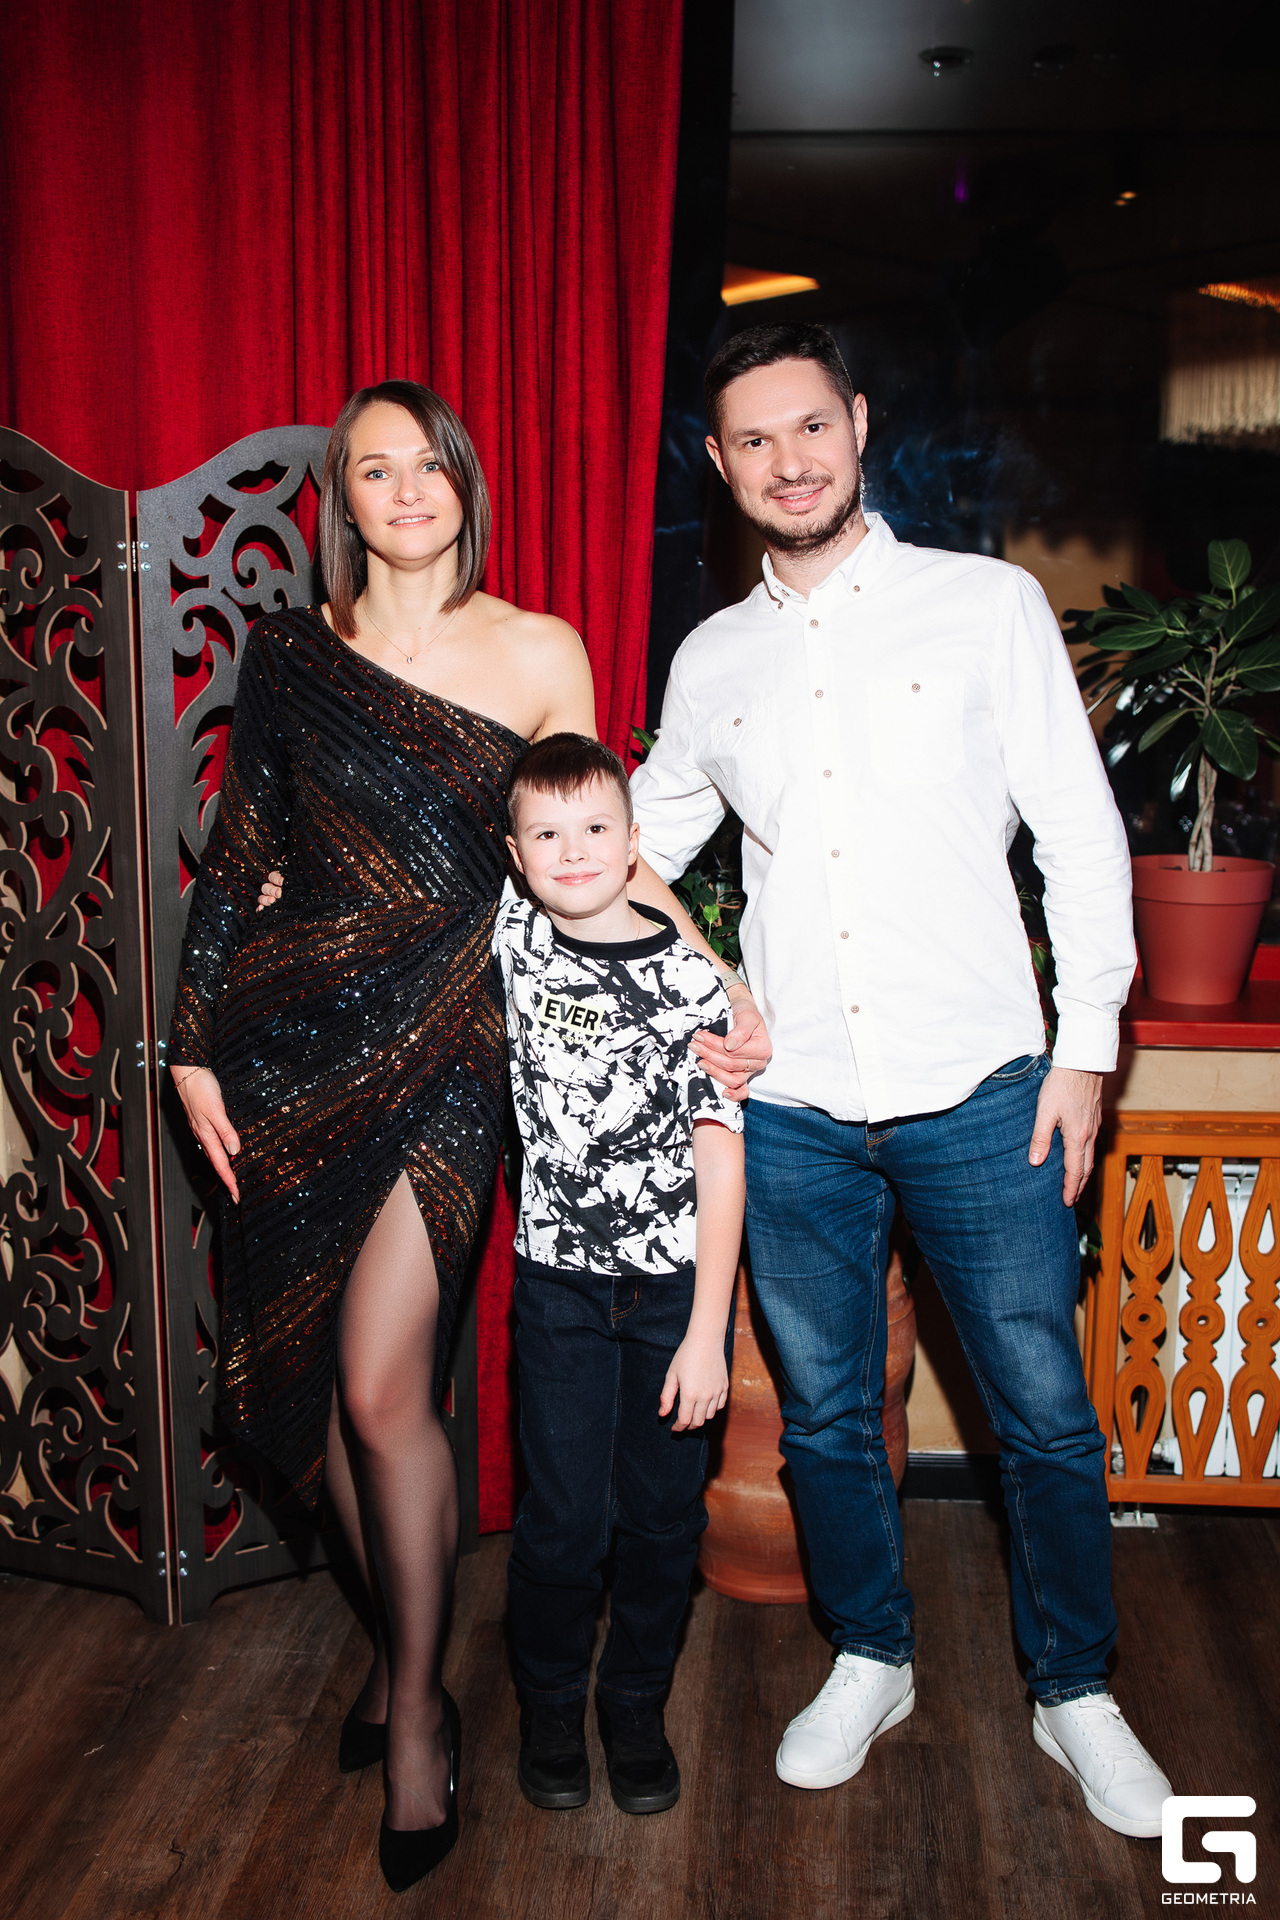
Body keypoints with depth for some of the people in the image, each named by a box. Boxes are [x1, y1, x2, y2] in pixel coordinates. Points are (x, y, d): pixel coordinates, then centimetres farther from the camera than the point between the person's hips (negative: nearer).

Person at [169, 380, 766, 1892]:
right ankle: (399, 1642, 33)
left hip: (441, 1035, -3)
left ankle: (417, 1710, 15)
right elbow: (233, 858, 10)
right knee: (300, 1374, 8)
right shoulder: (288, 650, 7)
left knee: (381, 1388, -9)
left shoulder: (539, 654, 3)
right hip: (289, 1029, 3)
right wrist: (192, 1043, 6)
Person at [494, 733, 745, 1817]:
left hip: (675, 1282, -1)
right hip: (560, 1280, 1)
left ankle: (637, 1705, 31)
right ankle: (551, 1706, 28)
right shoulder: (513, 943, -2)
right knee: (563, 1515, 4)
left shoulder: (691, 981, -11)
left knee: (663, 1513, 10)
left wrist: (707, 1331, -13)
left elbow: (720, 1158, -11)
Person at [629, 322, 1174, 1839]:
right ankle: (870, 1661, 36)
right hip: (791, 1103, 3)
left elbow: (1080, 830, 0)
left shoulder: (989, 605, 1)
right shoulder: (709, 662, 9)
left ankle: (1074, 1692, 29)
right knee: (826, 1412, 13)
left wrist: (1085, 1040, -5)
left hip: (978, 1089, -2)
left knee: (1043, 1413, 6)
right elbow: (636, 841, 21)